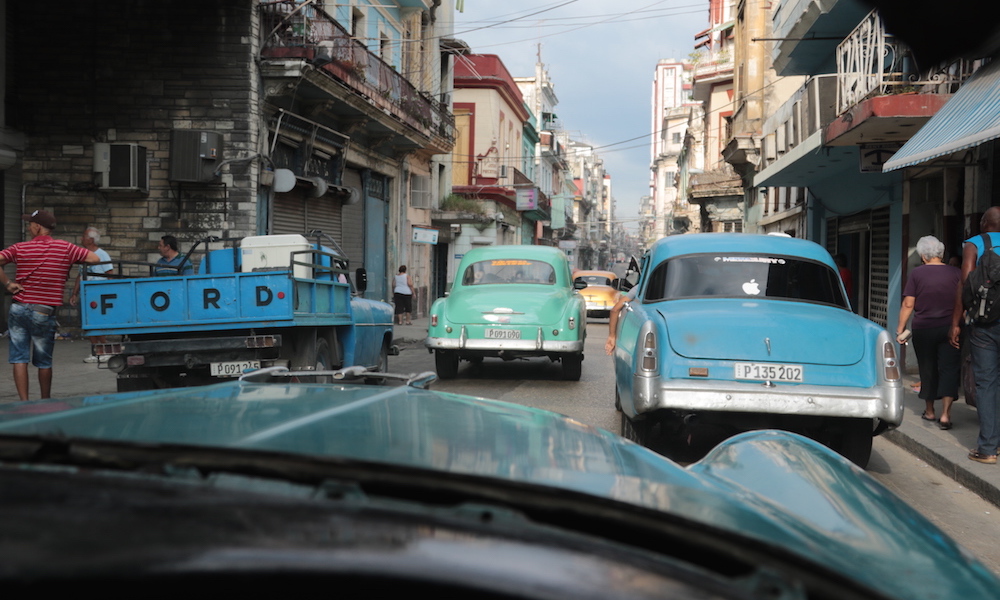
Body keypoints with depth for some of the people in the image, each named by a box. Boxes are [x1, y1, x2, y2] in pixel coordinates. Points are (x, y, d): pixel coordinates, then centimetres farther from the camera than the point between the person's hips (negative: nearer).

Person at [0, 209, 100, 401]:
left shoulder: (20, 248, 0)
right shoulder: (65, 248, -2)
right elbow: (94, 259, -3)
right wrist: (73, 261, 10)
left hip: (18, 310, 1)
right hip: (44, 313, 0)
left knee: (19, 358, 3)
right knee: (43, 361, 12)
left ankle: (24, 401, -4)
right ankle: (46, 401, 25)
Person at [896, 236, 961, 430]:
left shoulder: (917, 274, -3)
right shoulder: (956, 273, 0)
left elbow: (908, 304, -6)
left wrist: (900, 329, 0)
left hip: (923, 329, 0)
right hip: (949, 329, 0)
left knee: (927, 370, 13)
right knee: (949, 369, 0)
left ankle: (929, 411, 24)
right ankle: (945, 414, -11)